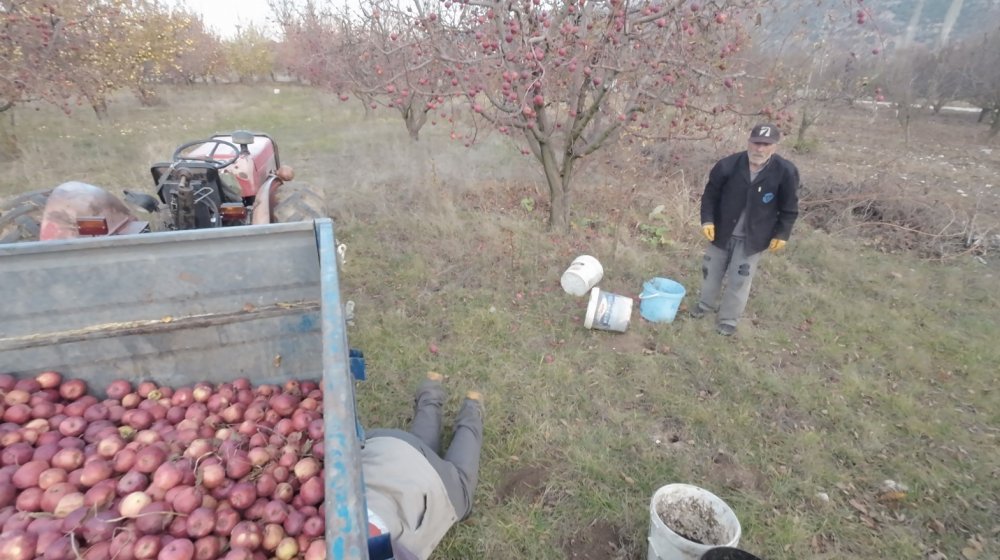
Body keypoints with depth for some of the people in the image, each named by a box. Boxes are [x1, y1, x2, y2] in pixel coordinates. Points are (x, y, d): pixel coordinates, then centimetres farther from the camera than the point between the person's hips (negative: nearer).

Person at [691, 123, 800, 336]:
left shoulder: (786, 172, -16)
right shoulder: (728, 165, -15)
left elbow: (789, 208, -4)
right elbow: (710, 194, -4)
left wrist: (782, 234, -6)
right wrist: (707, 220, -13)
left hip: (752, 238, -2)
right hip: (721, 231, 2)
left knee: (739, 280, 4)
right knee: (711, 271, 17)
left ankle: (728, 319, 22)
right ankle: (706, 303, 42)